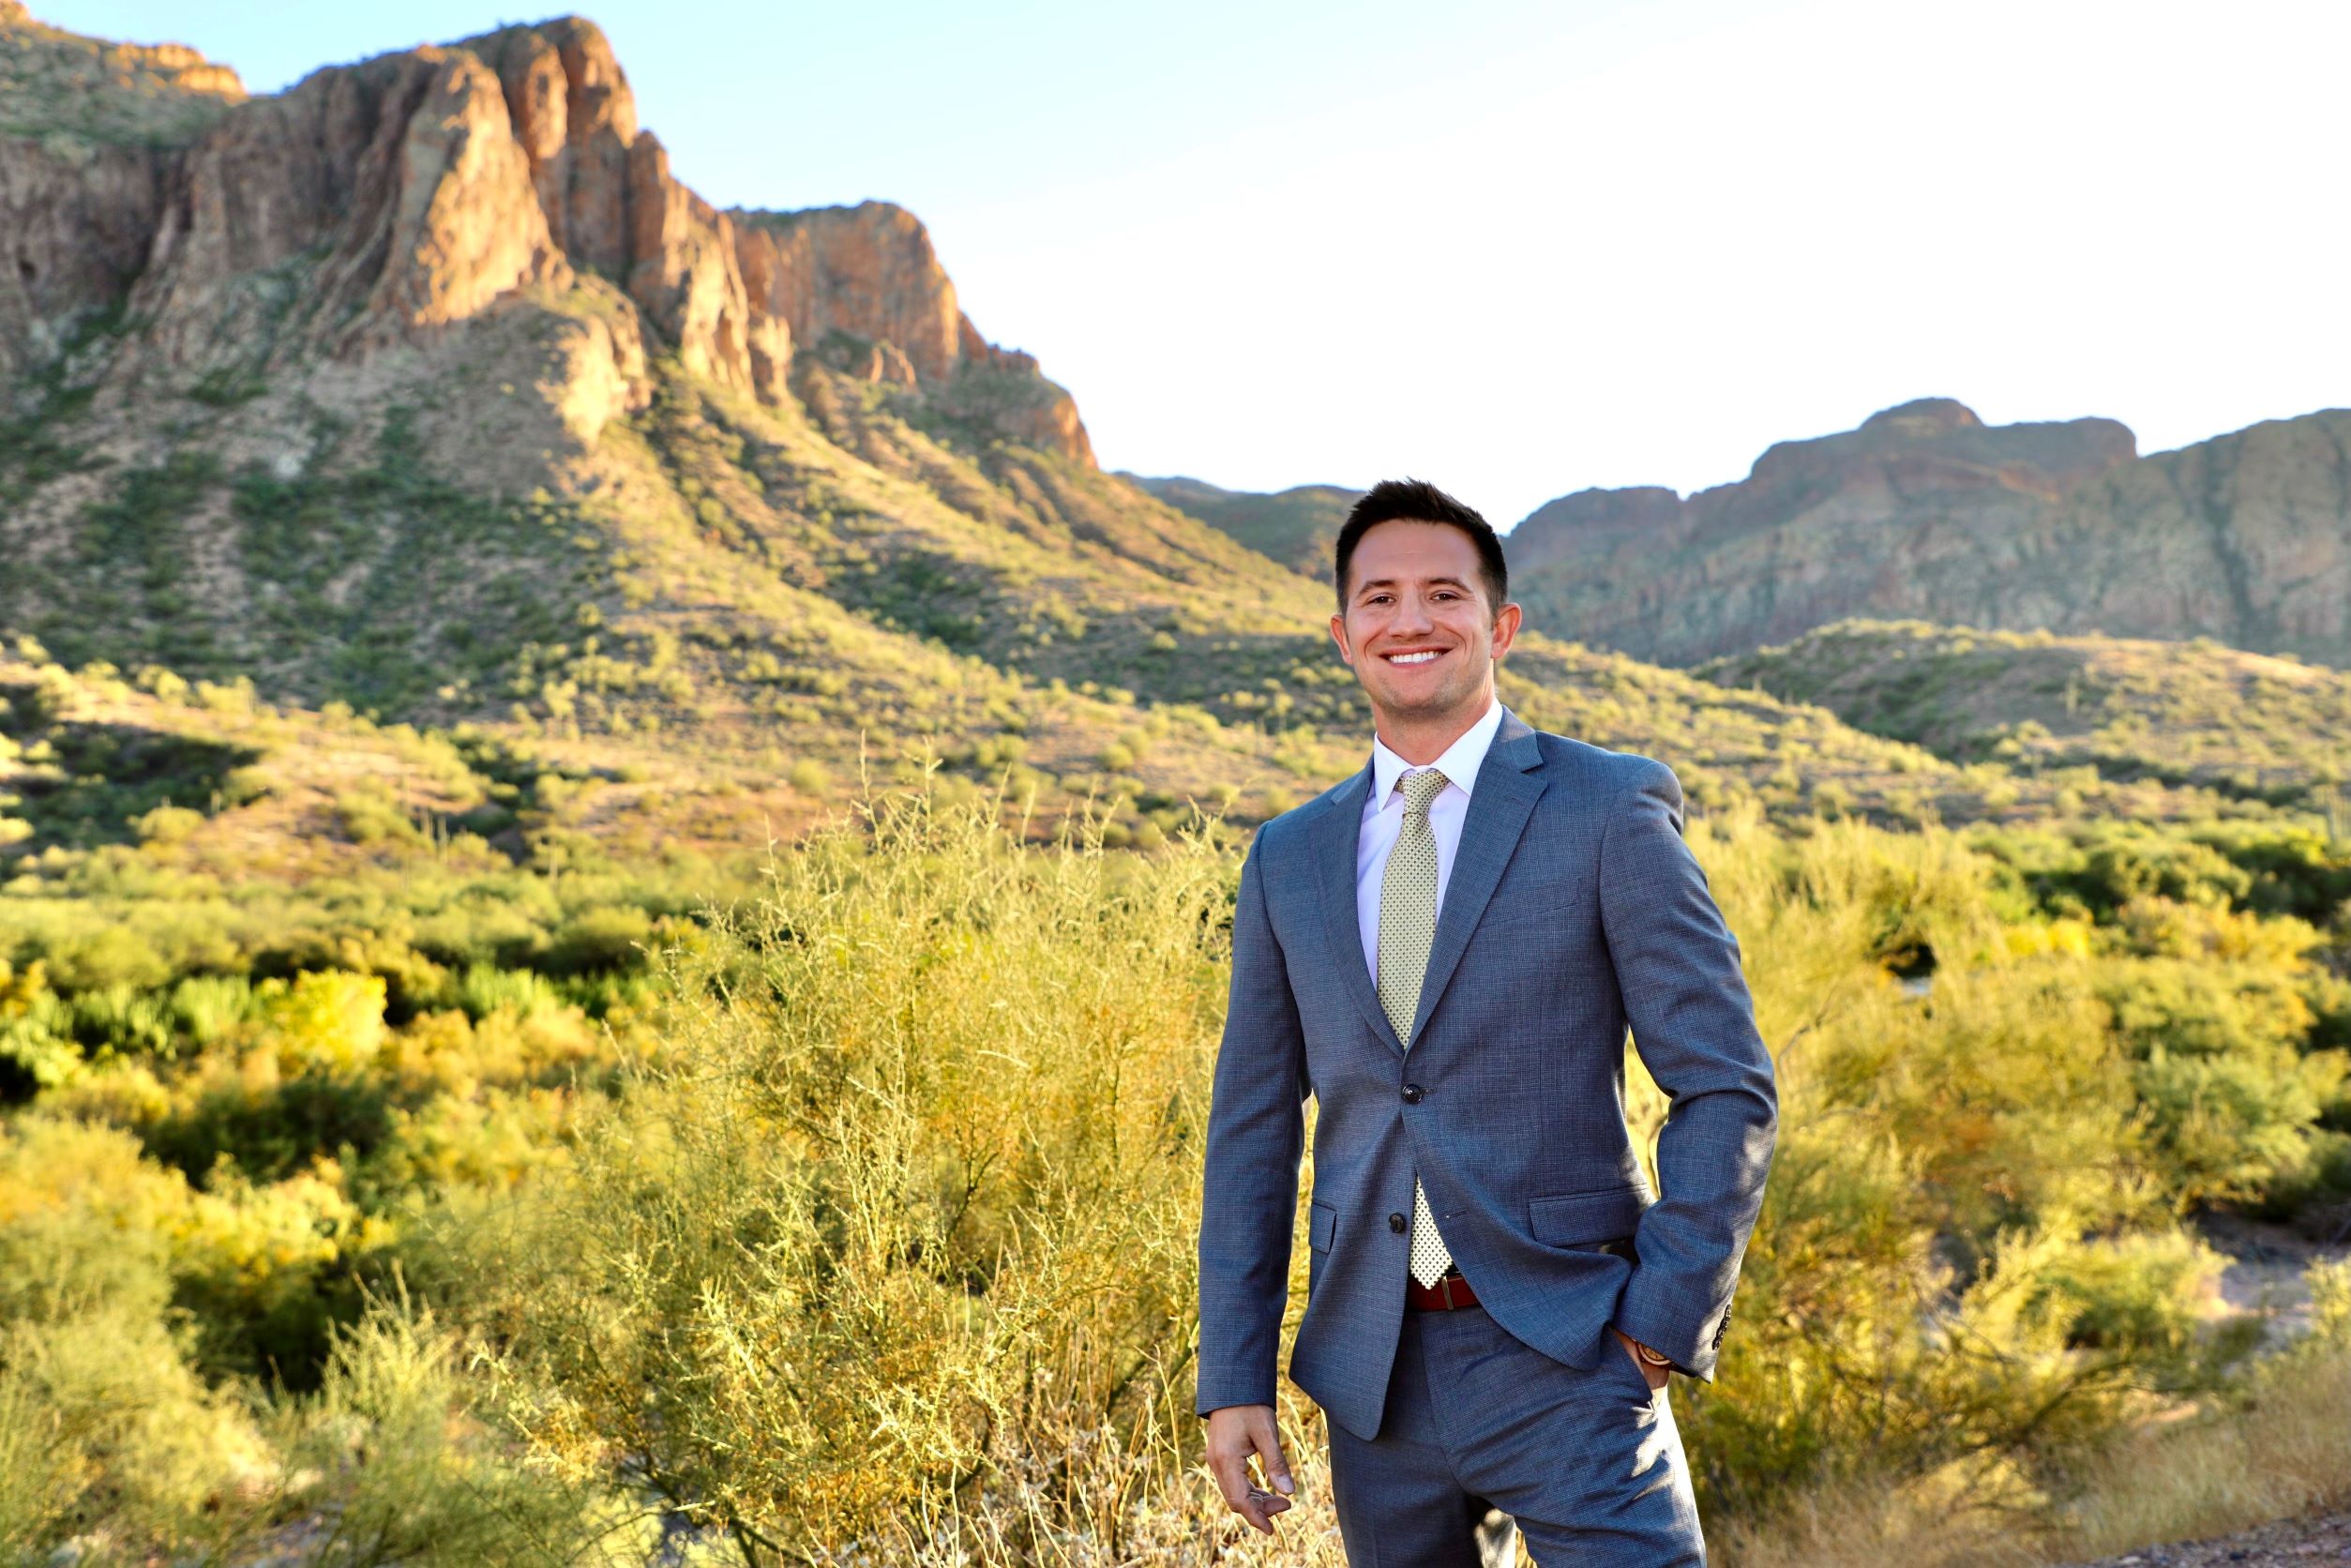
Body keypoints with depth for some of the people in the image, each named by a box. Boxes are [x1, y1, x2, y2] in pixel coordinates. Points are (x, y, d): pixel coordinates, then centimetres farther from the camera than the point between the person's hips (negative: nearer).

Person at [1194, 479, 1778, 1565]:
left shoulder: (1611, 811, -4)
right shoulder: (1290, 859, 9)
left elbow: (1726, 1088, -5)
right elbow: (1254, 1129, 11)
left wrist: (1671, 1317, -11)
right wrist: (1233, 1382, 7)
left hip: (1564, 1357, -4)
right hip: (1371, 1370, 4)